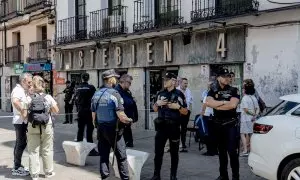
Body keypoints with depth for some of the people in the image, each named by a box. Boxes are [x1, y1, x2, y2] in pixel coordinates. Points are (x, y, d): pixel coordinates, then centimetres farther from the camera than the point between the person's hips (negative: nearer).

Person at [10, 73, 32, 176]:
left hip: (23, 121, 10)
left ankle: (17, 166, 29)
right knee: (21, 144, -4)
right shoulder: (18, 90, -16)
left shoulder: (23, 90, 15)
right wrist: (23, 112, -29)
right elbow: (15, 101, -37)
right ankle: (16, 169, 4)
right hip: (20, 121, -10)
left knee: (20, 143, 17)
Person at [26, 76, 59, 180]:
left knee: (33, 150, 7)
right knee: (47, 150, 12)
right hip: (47, 126, 0)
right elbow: (56, 110, 4)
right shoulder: (48, 97, -4)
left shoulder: (29, 98, -5)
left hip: (33, 127, 0)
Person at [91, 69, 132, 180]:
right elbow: (121, 116, -20)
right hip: (113, 129, -6)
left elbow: (93, 115, 11)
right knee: (121, 157, 5)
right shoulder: (114, 94, -15)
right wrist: (129, 120, -2)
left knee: (103, 156, 12)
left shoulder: (96, 95, 5)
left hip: (101, 129, 6)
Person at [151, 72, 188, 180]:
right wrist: (157, 103, -4)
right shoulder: (160, 94, 7)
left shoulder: (179, 94, -6)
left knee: (174, 153, 8)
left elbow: (185, 112, -4)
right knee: (158, 152, 5)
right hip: (161, 127, 4)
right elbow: (155, 109, 16)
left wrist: (178, 107, -21)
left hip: (174, 127, -3)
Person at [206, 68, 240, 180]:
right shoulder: (213, 91, 6)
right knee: (221, 151, 12)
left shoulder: (233, 91, -1)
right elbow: (208, 103, -13)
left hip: (231, 124, -3)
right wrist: (224, 102, -16)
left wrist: (216, 105, -10)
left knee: (232, 151, -8)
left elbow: (233, 105, -18)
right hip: (218, 124, 4)